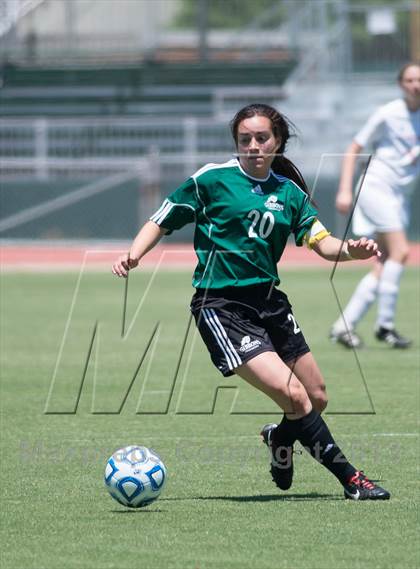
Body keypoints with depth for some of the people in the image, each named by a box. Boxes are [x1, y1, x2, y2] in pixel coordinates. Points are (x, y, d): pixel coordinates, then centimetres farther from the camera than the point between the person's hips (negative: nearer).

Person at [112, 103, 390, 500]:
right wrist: (132, 256, -16)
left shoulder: (289, 191, 9)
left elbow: (322, 242, 1)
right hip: (222, 308, -6)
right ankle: (349, 479, -7)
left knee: (317, 398, 10)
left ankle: (280, 438, 44)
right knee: (294, 396, -17)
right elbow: (162, 222, 1)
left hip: (268, 301, 6)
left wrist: (350, 250, -21)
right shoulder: (212, 180, -4)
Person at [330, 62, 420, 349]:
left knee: (384, 266, 1)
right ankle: (385, 324, -14)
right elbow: (355, 148, -3)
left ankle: (344, 326, 5)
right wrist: (345, 190, -10)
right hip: (377, 187, -6)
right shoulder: (388, 115, -8)